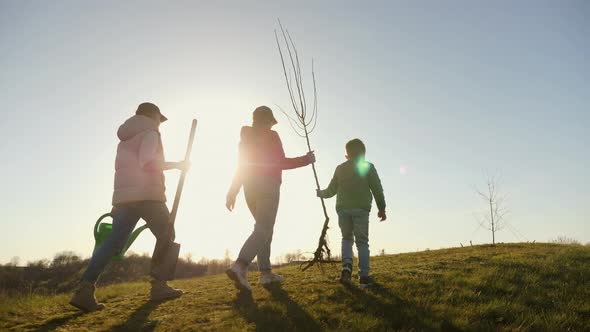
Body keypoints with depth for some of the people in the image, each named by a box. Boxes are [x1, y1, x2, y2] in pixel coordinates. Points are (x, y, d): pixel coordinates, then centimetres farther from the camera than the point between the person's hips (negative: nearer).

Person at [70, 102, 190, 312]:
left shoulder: (125, 139, 28)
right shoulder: (150, 133, 3)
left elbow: (126, 167, 22)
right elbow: (148, 161, -13)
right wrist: (176, 165, -6)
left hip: (123, 196, 7)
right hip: (147, 195, -7)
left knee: (114, 242, -1)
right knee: (166, 236, 5)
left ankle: (85, 290, -12)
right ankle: (158, 286, 1)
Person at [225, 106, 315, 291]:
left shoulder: (245, 139, 16)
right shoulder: (271, 136, -2)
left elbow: (241, 167, 15)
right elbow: (281, 163, -9)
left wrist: (232, 192, 15)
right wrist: (306, 159, 2)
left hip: (249, 188, 7)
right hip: (268, 186, -7)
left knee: (265, 229, 16)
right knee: (263, 230, -13)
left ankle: (265, 272, 14)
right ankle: (240, 267, -32)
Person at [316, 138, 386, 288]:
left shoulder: (340, 168, 13)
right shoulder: (368, 166, 6)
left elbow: (331, 190, 18)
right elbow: (377, 189, 0)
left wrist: (320, 193, 38)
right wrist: (381, 208, 4)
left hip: (343, 208, 2)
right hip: (361, 209, -2)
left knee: (347, 238, 17)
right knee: (362, 241, 3)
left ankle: (347, 265, -6)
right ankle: (364, 275, -4)